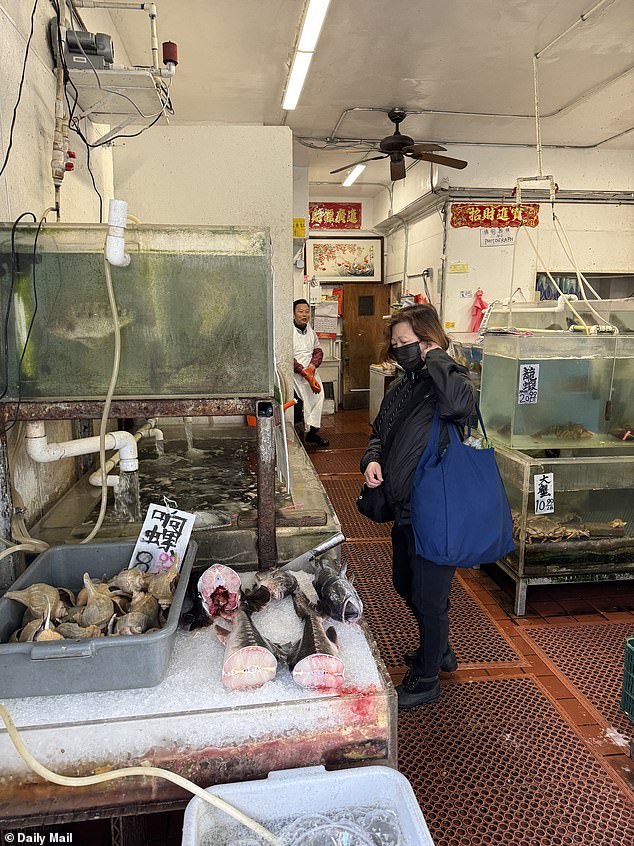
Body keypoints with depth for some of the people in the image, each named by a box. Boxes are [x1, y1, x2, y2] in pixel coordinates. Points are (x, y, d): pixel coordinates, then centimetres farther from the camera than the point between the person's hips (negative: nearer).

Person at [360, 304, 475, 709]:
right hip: (405, 509, 9)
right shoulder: (402, 387, 8)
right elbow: (380, 432, 18)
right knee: (406, 587, 25)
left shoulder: (451, 379, -16)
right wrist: (373, 459, -3)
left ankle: (425, 679, 30)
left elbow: (461, 404, -41)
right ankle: (439, 650, 49)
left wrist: (436, 358, -26)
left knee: (429, 597, 8)